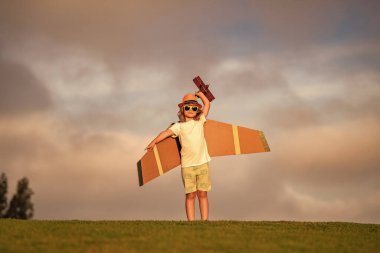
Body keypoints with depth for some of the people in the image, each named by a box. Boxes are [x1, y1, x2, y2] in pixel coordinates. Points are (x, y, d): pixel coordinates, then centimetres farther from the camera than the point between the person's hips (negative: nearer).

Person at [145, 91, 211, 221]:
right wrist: (154, 141, -25)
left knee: (202, 194, 2)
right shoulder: (179, 126, 2)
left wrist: (199, 94, 21)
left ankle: (205, 221, 4)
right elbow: (166, 132, -13)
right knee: (190, 195, -2)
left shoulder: (200, 121, 10)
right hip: (187, 165, -2)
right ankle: (191, 222, -1)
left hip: (202, 163, 2)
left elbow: (207, 104, 12)